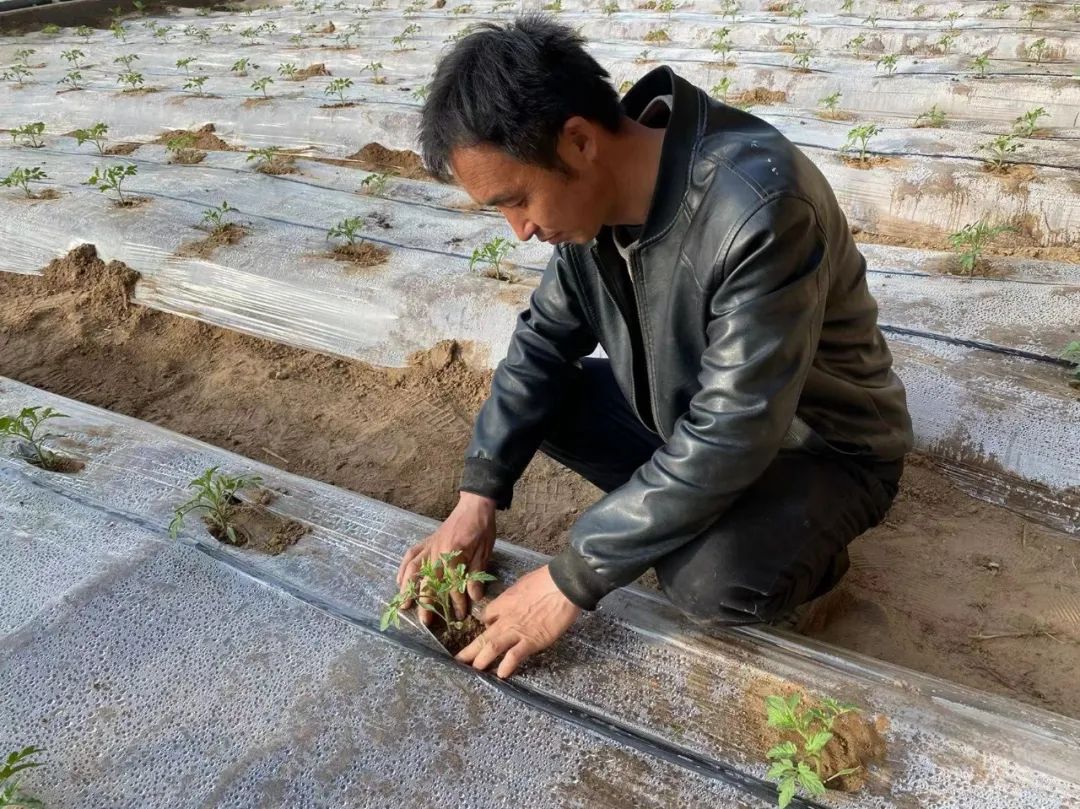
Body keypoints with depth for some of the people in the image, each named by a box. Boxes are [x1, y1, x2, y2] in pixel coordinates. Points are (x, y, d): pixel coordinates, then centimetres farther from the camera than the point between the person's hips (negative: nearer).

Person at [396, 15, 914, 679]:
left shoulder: (761, 210, -36)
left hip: (824, 448, -6)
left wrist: (572, 580, -29)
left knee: (713, 581, -34)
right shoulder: (594, 188, -12)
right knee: (532, 401, -4)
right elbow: (545, 338, -2)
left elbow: (729, 441, -35)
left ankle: (799, 544, 0)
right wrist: (478, 497, -12)